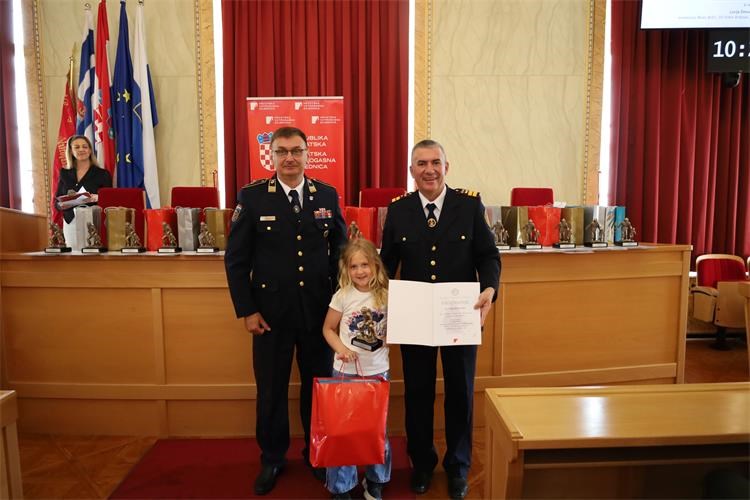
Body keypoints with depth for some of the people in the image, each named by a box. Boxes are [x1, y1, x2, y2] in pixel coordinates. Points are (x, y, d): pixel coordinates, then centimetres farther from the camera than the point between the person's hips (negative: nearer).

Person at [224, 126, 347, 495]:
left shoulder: (327, 195, 1)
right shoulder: (252, 197, -4)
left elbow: (340, 249, 8)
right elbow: (235, 259, -2)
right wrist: (246, 310, -6)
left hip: (320, 311, 2)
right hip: (271, 312, -1)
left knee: (318, 386, 14)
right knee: (271, 390, 13)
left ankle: (317, 453, 36)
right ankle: (271, 459, 34)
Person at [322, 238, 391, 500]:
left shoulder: (386, 296, -4)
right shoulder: (343, 296, -7)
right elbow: (328, 328, 2)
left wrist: (389, 339, -17)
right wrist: (341, 349, -15)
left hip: (377, 370, 1)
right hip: (345, 370, -1)